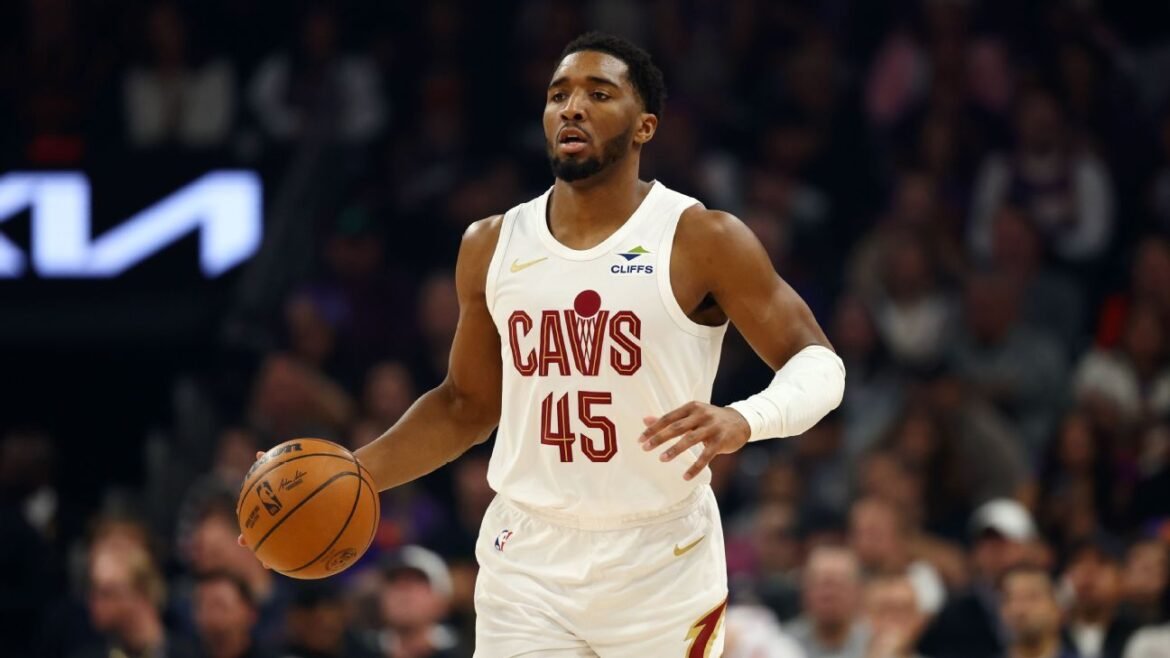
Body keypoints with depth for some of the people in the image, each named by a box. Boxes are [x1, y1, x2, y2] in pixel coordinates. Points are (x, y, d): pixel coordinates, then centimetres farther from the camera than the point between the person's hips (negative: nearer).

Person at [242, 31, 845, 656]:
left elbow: (817, 363, -7)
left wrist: (742, 421, -28)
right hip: (529, 560, 3)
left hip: (662, 563, -3)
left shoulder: (702, 242, -7)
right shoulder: (492, 247, 6)